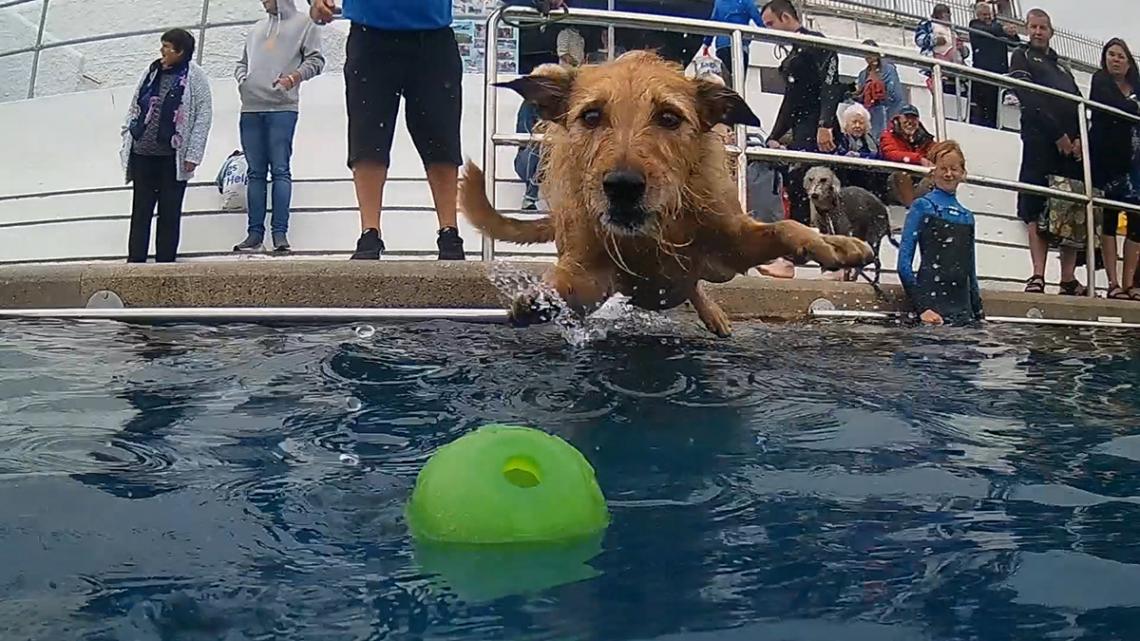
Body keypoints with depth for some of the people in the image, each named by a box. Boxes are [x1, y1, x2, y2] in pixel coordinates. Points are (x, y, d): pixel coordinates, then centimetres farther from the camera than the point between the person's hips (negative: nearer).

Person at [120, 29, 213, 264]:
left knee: (169, 213, 2)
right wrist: (126, 141, 10)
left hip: (172, 157, -4)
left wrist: (193, 154, -10)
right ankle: (135, 261, 9)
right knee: (140, 211, 5)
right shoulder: (152, 72, 13)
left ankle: (165, 262, 8)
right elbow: (134, 108, 18)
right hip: (142, 154, 4)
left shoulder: (195, 77, -1)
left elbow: (204, 116, -5)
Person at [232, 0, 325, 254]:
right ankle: (255, 233, 5)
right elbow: (242, 62, 30)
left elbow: (315, 60, 0)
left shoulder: (304, 24, 9)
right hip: (250, 109, 5)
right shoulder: (256, 28, 26)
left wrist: (294, 77, -15)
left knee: (280, 170, -9)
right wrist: (241, 78, 8)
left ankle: (280, 233, -9)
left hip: (282, 108, -5)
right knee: (256, 172, 3)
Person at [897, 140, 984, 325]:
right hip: (932, 302, -5)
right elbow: (904, 262, -7)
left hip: (963, 309, 5)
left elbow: (971, 272, 20)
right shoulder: (923, 207, 1)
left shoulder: (967, 216, 16)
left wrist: (979, 314, 14)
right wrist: (921, 307, -14)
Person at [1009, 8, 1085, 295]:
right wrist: (1057, 134, -11)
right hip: (1040, 139, -5)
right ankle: (1038, 275, -17)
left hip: (1072, 144, 5)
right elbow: (1030, 100, -3)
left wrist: (1079, 138, -1)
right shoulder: (1022, 57, 13)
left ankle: (1069, 279, -1)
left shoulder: (1061, 65, 29)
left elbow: (1080, 105, 19)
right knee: (1037, 209, -12)